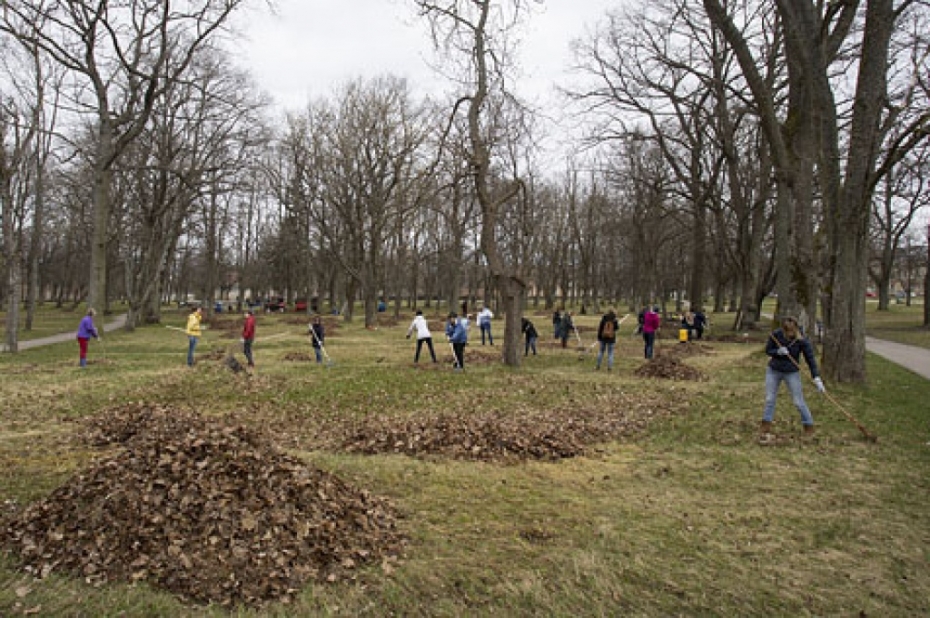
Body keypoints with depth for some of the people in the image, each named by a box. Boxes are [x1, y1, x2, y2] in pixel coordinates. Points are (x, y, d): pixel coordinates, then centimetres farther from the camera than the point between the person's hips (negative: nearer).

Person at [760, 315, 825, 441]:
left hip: (792, 373, -2)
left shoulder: (802, 340, -18)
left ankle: (809, 429, 17)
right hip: (773, 371, 2)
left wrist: (816, 378, -23)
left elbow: (810, 359, -16)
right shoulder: (776, 335, -14)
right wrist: (778, 352, -23)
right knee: (769, 399, 4)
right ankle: (765, 431, 11)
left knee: (799, 402, -1)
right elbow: (767, 350, -1)